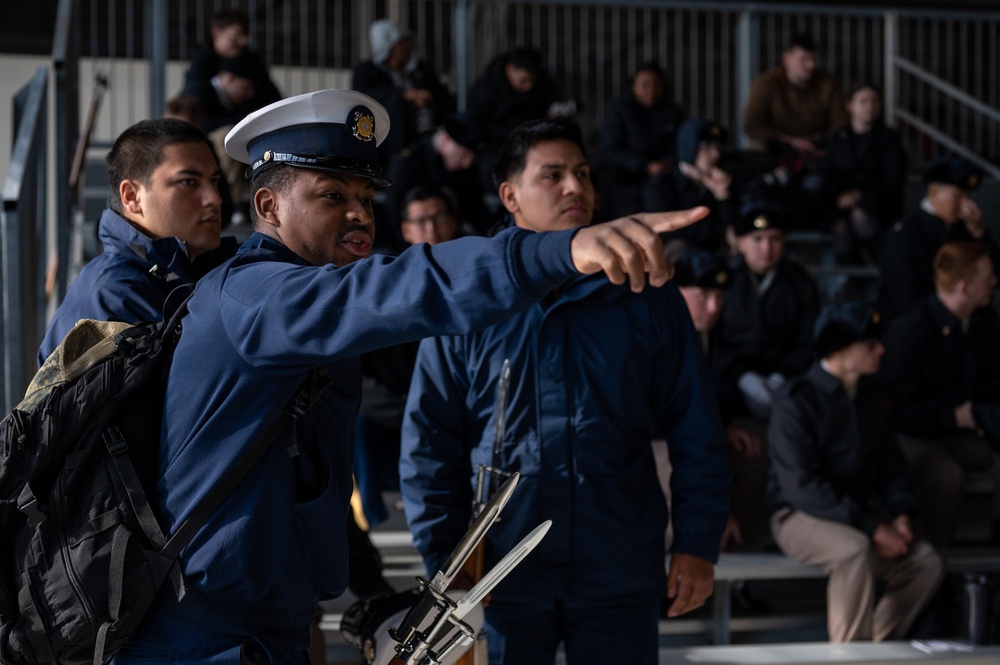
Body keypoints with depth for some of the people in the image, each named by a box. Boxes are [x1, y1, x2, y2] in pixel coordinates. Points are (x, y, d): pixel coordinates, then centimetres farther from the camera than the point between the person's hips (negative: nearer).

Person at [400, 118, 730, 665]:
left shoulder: (646, 298, 5)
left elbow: (696, 433, 6)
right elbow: (428, 445, 3)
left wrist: (697, 546, 0)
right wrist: (445, 559, -4)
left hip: (620, 579, 1)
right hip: (502, 583, -1)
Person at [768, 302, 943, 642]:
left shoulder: (871, 396, 9)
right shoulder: (796, 401, -14)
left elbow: (891, 464, 15)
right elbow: (801, 487, -21)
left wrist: (902, 513, -6)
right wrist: (872, 527, -24)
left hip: (860, 510, 7)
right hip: (800, 517, -7)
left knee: (927, 563, -13)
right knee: (855, 548, -36)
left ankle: (876, 646, 1)